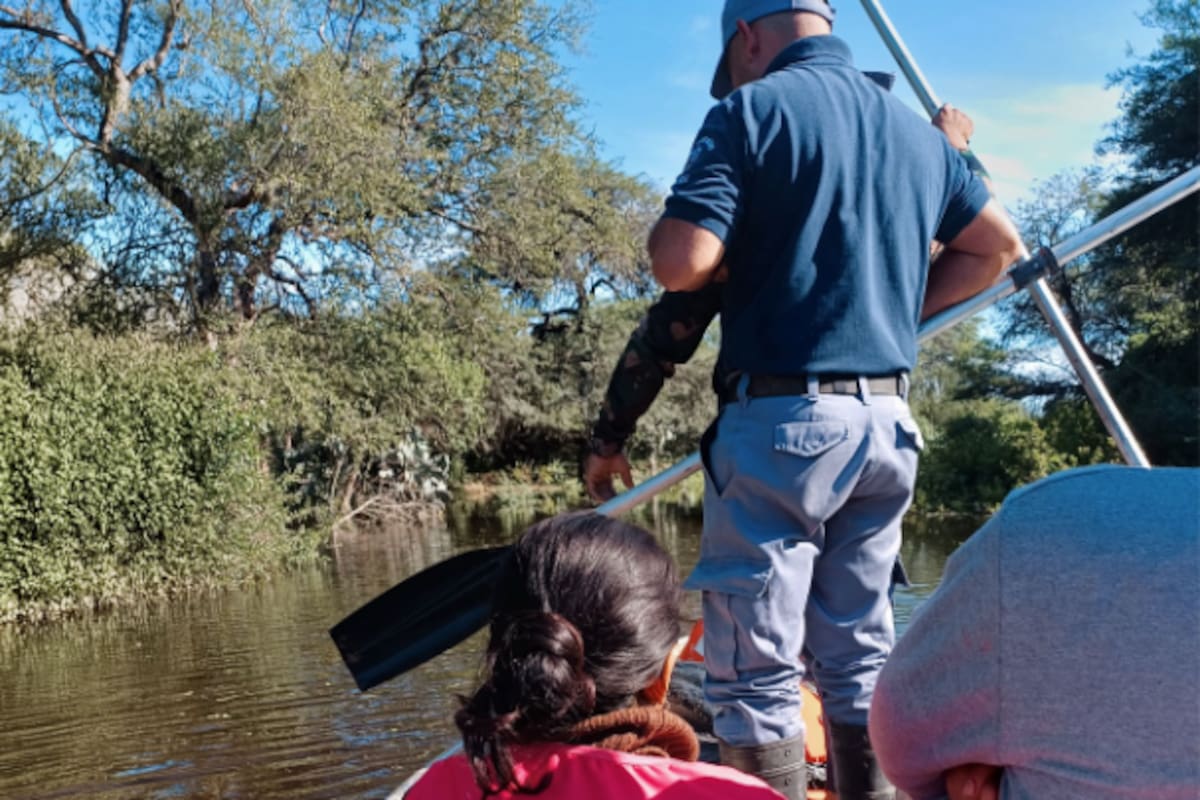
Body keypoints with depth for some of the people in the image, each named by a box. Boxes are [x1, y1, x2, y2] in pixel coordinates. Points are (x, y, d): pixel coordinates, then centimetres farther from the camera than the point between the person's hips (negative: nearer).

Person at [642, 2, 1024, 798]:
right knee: (862, 658, 16)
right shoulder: (917, 128, 15)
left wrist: (675, 222, 6)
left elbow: (681, 264, -16)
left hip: (783, 420, -7)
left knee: (757, 671, 1)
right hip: (888, 424, 7)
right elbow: (997, 245, 21)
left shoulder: (751, 111, -6)